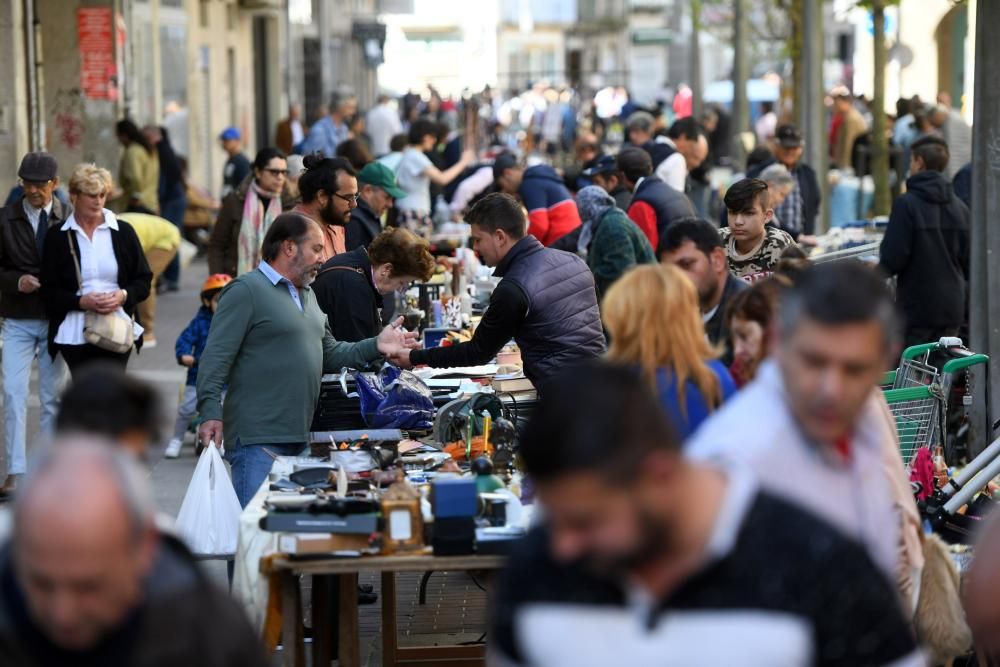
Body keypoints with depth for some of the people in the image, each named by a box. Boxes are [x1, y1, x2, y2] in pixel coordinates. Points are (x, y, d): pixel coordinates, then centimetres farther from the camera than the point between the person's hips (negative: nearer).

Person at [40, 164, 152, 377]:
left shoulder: (123, 232, 7)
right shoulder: (57, 237, 4)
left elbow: (144, 280, 11)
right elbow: (49, 291, 3)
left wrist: (123, 296, -10)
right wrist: (82, 301, -14)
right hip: (75, 334, 0)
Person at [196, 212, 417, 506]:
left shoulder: (306, 295, 21)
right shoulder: (246, 291, -7)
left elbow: (328, 354, 24)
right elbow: (216, 358, -14)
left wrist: (375, 347, 9)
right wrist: (211, 413, -24)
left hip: (298, 438, 9)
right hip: (258, 439, -9)